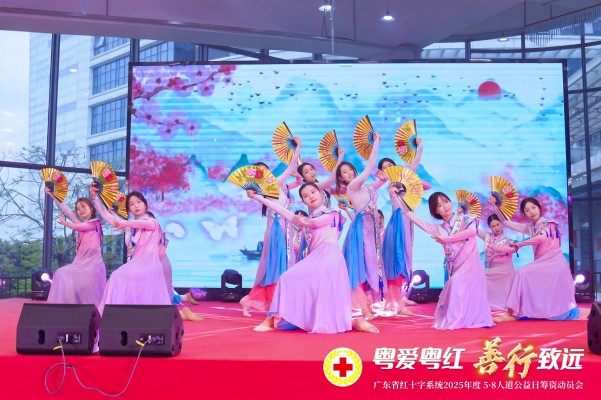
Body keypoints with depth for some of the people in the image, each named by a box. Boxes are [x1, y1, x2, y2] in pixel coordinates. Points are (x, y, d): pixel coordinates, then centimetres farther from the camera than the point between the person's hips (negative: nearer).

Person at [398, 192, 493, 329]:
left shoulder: (465, 219, 4)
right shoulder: (439, 229, 10)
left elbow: (472, 231, -18)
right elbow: (412, 216, 8)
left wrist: (445, 240, -12)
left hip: (470, 262, -5)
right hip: (455, 267, 5)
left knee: (456, 282, -22)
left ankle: (453, 320, -17)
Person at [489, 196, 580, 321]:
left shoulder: (549, 223, 0)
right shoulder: (530, 227, 15)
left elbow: (541, 237, -19)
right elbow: (507, 222, 14)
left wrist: (518, 244, -10)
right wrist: (496, 206, 2)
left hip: (554, 262, -7)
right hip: (541, 263, 7)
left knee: (523, 273, -20)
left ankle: (512, 313, -23)